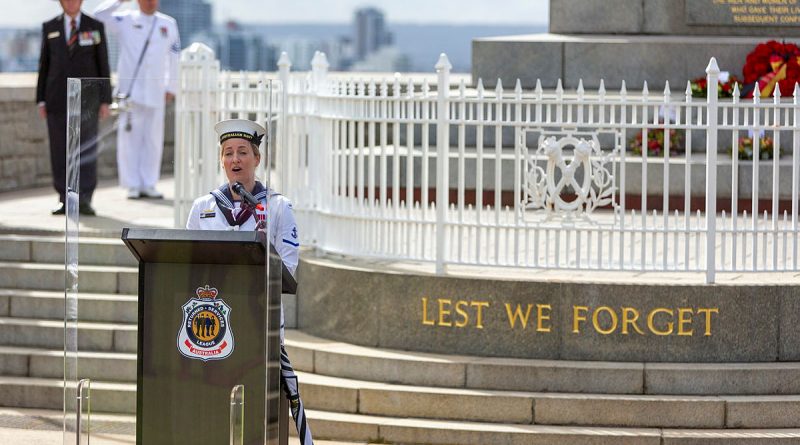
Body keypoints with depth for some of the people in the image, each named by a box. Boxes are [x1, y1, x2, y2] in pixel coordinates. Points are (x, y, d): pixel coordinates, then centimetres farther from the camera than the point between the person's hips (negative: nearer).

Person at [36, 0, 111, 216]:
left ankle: (84, 200, -6)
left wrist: (105, 101, -2)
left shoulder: (95, 27, 3)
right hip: (58, 99, 1)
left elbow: (103, 65, 3)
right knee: (60, 151, -1)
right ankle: (65, 200, 4)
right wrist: (41, 100, 3)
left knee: (86, 149, -6)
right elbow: (44, 65, 9)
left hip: (86, 98, -1)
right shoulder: (50, 27, 7)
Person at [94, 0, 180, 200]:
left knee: (153, 139, 2)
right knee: (129, 138, -4)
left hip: (155, 91, 2)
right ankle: (133, 185, -1)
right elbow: (99, 16, -8)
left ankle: (149, 185, 6)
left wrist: (171, 88, 11)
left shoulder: (168, 24, 13)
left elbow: (174, 58, 15)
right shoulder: (126, 20, 5)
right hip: (130, 89, -2)